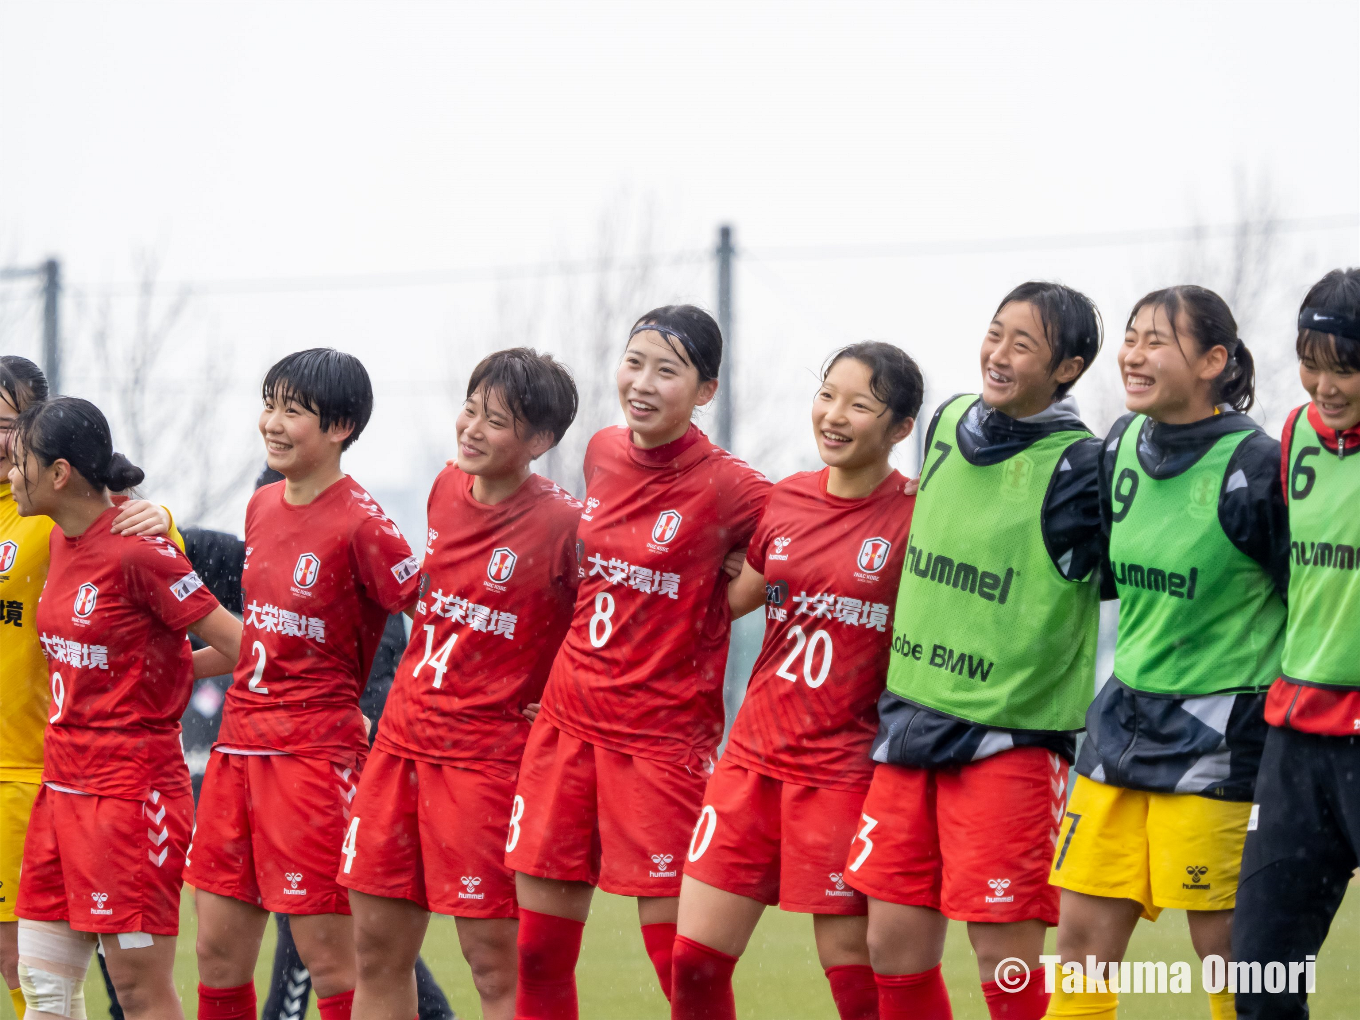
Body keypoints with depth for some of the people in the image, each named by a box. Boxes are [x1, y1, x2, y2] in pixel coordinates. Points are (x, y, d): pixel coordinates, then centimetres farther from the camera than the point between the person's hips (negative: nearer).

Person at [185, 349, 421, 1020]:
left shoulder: (360, 524, -12)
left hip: (314, 753, -8)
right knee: (218, 953, 9)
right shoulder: (262, 507, 11)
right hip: (237, 744, 8)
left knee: (331, 960, -6)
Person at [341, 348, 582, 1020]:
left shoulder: (564, 524, -15)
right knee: (378, 951, 8)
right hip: (402, 738, 7)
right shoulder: (446, 489, 6)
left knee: (495, 963, -6)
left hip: (487, 756, -7)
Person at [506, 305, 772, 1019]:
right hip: (569, 717, 6)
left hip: (665, 734, -6)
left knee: (678, 955, -6)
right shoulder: (603, 453, 7)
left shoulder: (728, 487, -11)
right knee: (537, 951, 5)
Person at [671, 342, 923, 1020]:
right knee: (694, 961, 2)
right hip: (754, 755, 5)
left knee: (850, 962, -3)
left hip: (845, 769, -5)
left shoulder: (915, 517, -8)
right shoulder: (784, 502, 8)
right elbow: (729, 600, 22)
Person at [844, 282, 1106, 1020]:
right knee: (894, 945, 7)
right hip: (911, 724, 6)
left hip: (1007, 738, -6)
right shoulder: (949, 425, 8)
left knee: (1006, 957, -8)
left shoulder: (1076, 469, -13)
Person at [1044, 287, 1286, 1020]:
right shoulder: (1122, 447, 6)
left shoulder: (1253, 466, -14)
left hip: (1217, 735, -7)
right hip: (1123, 725, 7)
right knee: (1083, 935, 5)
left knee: (1226, 947, -3)